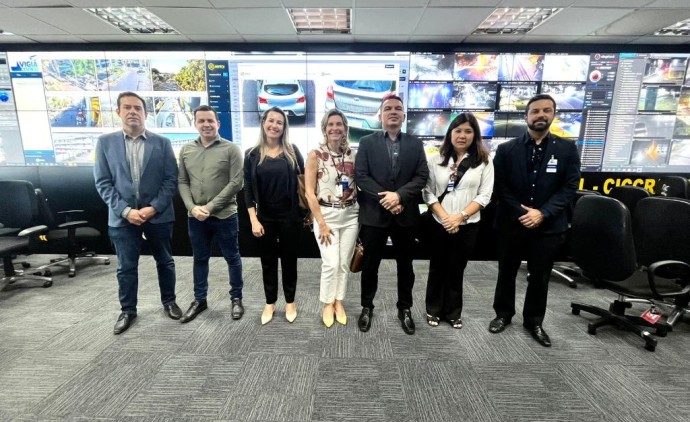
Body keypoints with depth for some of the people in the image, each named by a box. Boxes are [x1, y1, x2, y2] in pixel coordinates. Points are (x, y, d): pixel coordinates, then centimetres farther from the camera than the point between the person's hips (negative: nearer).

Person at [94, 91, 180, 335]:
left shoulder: (162, 143, 1)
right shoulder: (105, 142, 3)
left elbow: (171, 180, -3)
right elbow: (103, 182, 0)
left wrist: (153, 208, -13)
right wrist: (125, 210, -12)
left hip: (158, 215, 0)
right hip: (122, 217, 1)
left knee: (165, 262, 12)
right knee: (126, 267, 11)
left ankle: (169, 301, 31)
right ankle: (128, 311, 29)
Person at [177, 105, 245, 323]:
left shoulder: (231, 149, -5)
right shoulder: (186, 150, 7)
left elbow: (236, 183, -11)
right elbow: (182, 182, 8)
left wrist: (210, 207, -14)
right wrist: (192, 207, -9)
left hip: (224, 215, -3)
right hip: (195, 217, 4)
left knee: (232, 258, 8)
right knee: (200, 259, 16)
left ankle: (236, 298, 25)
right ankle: (199, 300, 32)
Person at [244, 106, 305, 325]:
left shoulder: (292, 151, 0)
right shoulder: (252, 155, 0)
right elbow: (248, 190, 0)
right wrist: (254, 220, -7)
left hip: (290, 215, -1)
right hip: (265, 217, 1)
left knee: (289, 259, 11)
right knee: (268, 261, 13)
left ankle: (290, 302, 30)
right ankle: (270, 303, 31)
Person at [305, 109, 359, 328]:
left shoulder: (352, 154, 4)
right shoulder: (315, 155, -6)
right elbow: (310, 193, -9)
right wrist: (321, 223, -11)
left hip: (350, 215, 3)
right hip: (327, 215, -3)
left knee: (344, 263, 9)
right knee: (331, 263, -4)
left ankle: (339, 302, 28)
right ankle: (328, 304, 19)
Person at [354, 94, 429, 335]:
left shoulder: (415, 144, 7)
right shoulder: (367, 142, 2)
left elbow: (422, 176, -2)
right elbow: (360, 176, -7)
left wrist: (399, 195, -17)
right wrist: (384, 198, -16)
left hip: (405, 215, 2)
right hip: (374, 214, -1)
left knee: (405, 265, 13)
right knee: (370, 265, 10)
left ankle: (404, 309, 32)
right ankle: (367, 307, 29)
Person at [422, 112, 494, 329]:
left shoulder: (484, 161, -1)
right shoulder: (436, 159, 0)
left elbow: (485, 195, -4)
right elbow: (428, 192, -2)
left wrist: (460, 216, -14)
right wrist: (444, 216, -14)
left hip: (468, 226, 0)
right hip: (439, 224, 0)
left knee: (456, 270, 12)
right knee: (437, 268, 12)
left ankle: (453, 312, 30)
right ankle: (433, 310, 29)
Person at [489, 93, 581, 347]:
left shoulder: (567, 149, 2)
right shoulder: (507, 149, -1)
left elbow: (570, 187, -4)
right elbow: (499, 186, -5)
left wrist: (543, 213, -16)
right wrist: (521, 212, -15)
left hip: (548, 226, 1)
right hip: (511, 223, 0)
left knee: (540, 277, 12)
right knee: (506, 273, 13)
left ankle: (534, 321, 31)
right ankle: (503, 314, 32)